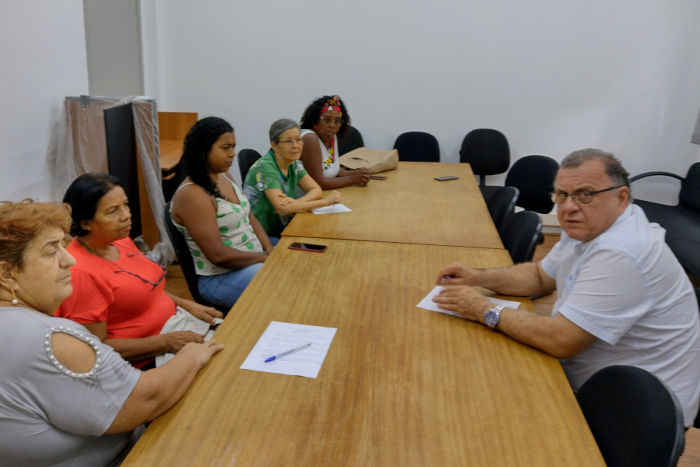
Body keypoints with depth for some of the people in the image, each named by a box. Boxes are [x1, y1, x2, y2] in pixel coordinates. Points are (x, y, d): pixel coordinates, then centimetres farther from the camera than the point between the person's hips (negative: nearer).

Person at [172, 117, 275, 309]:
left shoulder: (224, 176, 5)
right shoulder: (191, 195, -22)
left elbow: (249, 217, 10)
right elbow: (218, 256, -25)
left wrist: (270, 250, -6)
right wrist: (265, 258, -16)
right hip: (221, 276, -9)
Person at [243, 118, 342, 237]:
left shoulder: (294, 164, 4)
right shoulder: (265, 167, -18)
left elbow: (316, 190, 2)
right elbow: (282, 208, -25)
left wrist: (296, 202, -20)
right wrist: (325, 201, -23)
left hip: (282, 230, 7)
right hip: (260, 236, -7)